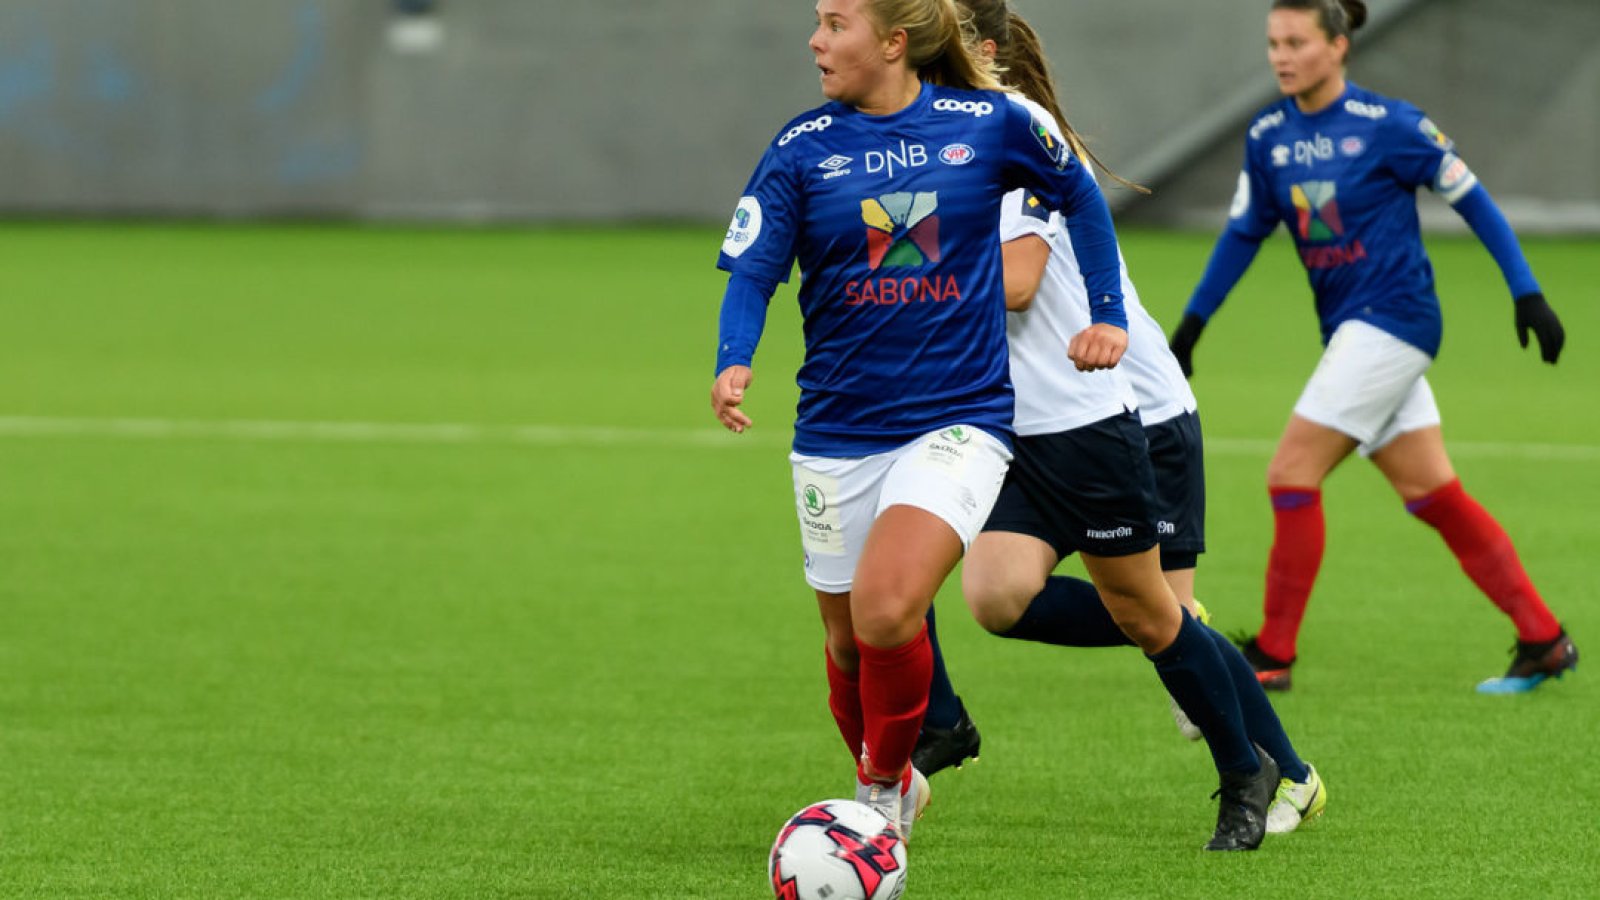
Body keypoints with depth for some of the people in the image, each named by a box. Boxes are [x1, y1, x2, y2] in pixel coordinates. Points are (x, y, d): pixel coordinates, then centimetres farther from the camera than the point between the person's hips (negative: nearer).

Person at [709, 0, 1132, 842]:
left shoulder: (987, 123, -3)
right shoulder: (803, 147, -2)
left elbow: (1079, 196, 14)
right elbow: (751, 271, -7)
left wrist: (1108, 316, 11)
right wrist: (733, 363, -26)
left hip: (956, 418, -3)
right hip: (837, 434, 3)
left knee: (886, 606, -24)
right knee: (848, 641, 12)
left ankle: (884, 792, -1)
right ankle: (885, 785, 40)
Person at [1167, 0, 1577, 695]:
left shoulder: (1387, 124, -11)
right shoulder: (1267, 137, 7)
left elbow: (1471, 199, -4)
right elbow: (1243, 232, 17)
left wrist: (1526, 293, -6)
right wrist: (1192, 321, 13)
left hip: (1392, 318, -7)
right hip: (1349, 329, 7)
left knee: (1292, 474, -11)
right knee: (1432, 495, 7)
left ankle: (1274, 655, -3)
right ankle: (1544, 641, 14)